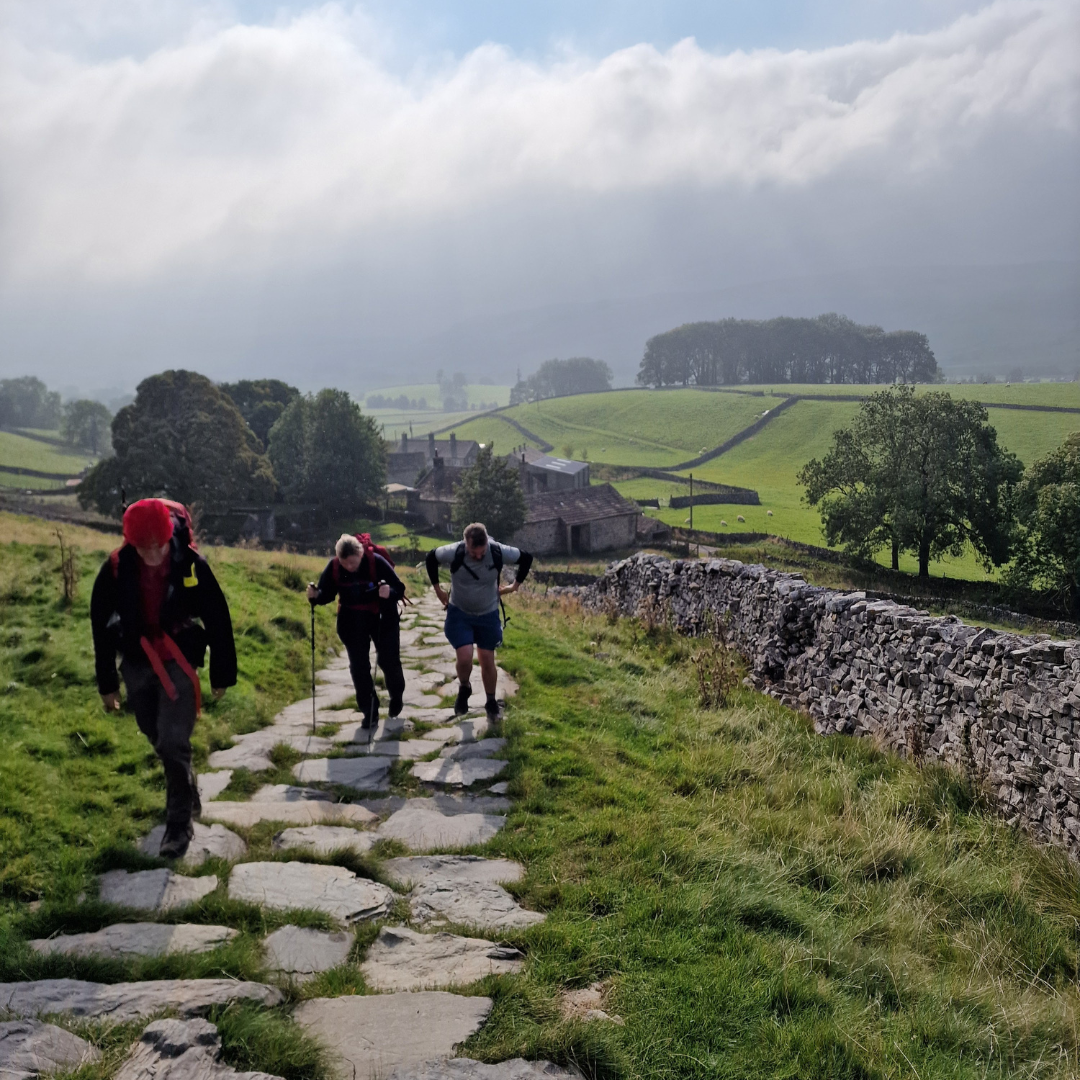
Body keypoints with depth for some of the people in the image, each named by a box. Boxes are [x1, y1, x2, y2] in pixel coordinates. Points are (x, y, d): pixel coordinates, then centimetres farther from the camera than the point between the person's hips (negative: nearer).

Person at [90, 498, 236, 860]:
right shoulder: (116, 569, -13)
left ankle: (180, 823, 5)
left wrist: (222, 674, -1)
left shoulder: (191, 565, -18)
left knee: (173, 743, -11)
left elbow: (218, 620, -7)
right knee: (158, 738, 17)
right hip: (137, 665, 3)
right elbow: (102, 626, -1)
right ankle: (185, 792, 44)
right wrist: (107, 683, 4)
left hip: (179, 663, -3)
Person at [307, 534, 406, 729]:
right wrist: (315, 595, -27)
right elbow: (326, 594, -4)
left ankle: (396, 696, 37)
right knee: (358, 666, 1)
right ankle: (370, 713, 12)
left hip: (381, 618, -2)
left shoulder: (376, 562, -24)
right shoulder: (333, 567, -15)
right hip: (352, 622, 2)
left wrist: (390, 592, -43)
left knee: (389, 660, 6)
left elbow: (399, 588, -20)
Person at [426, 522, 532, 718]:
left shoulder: (498, 552, -23)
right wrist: (437, 588, 2)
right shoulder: (454, 552, -24)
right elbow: (431, 557, -1)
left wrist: (515, 585, 1)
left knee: (487, 661, 7)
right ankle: (464, 689, 17)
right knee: (464, 658, -15)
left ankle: (491, 702, 28)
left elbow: (526, 558, -3)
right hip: (459, 614, -1)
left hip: (488, 615, 1)